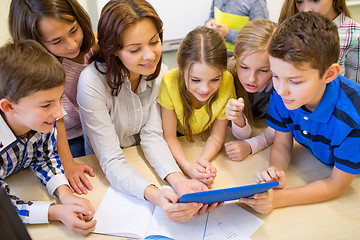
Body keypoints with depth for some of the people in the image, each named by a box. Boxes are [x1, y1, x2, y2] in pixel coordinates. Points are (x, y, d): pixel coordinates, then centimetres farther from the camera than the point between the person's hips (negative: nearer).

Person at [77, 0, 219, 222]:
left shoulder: (160, 73, -9)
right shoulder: (92, 83, -25)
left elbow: (152, 135, -13)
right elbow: (111, 161, -25)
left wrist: (178, 180, -30)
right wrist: (154, 195, -42)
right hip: (108, 178, -2)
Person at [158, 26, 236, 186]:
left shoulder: (227, 82, -27)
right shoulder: (170, 82, -30)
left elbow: (216, 137, -16)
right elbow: (169, 136, -20)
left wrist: (202, 161, -35)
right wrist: (188, 167, -35)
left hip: (205, 143, 0)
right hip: (179, 146, 0)